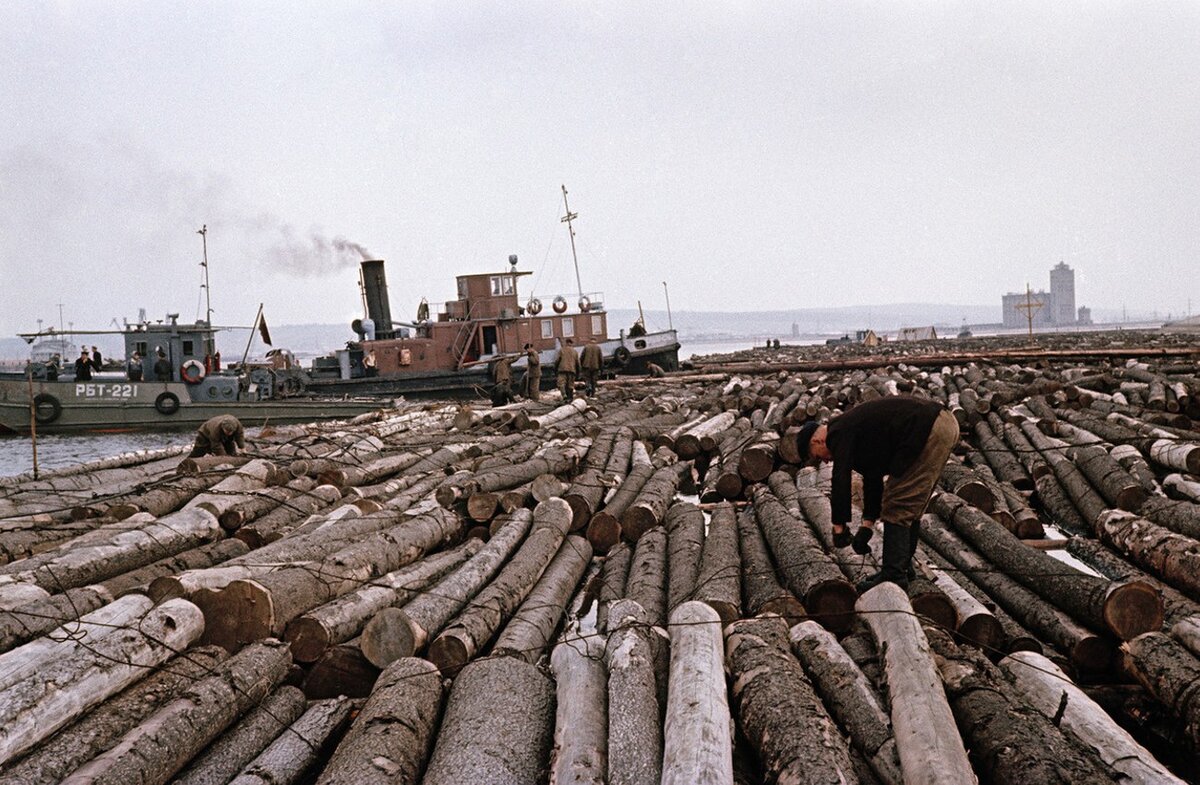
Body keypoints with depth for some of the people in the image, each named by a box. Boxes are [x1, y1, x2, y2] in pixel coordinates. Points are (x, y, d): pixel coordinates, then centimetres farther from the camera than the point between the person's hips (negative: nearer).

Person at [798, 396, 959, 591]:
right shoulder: (853, 427, 26)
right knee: (909, 507, 18)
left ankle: (894, 576, -4)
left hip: (929, 431, -10)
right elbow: (872, 479, 28)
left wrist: (839, 526, -3)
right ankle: (902, 566, 25)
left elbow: (841, 480, -10)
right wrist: (868, 523, 25)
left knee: (897, 507, -4)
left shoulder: (839, 434, -2)